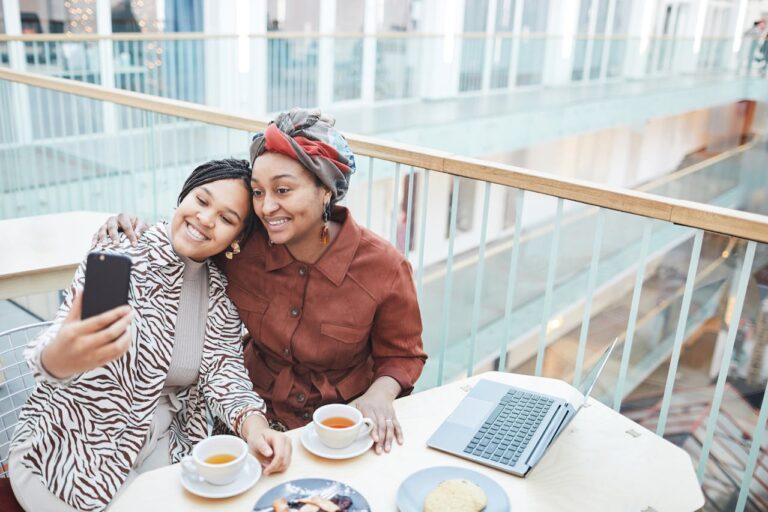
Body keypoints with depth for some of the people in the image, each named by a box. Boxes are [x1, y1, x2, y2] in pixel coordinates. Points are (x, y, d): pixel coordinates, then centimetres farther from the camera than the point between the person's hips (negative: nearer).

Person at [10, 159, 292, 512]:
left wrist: (253, 424, -29)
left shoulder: (222, 294, -1)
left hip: (162, 447, 4)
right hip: (70, 447, -4)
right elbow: (69, 337, -26)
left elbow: (224, 371, -7)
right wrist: (59, 359, -51)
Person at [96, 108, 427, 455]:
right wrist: (138, 230, -12)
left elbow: (401, 355, -3)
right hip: (258, 418, 2)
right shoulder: (243, 245, -12)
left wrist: (380, 394, -22)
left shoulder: (384, 268, -16)